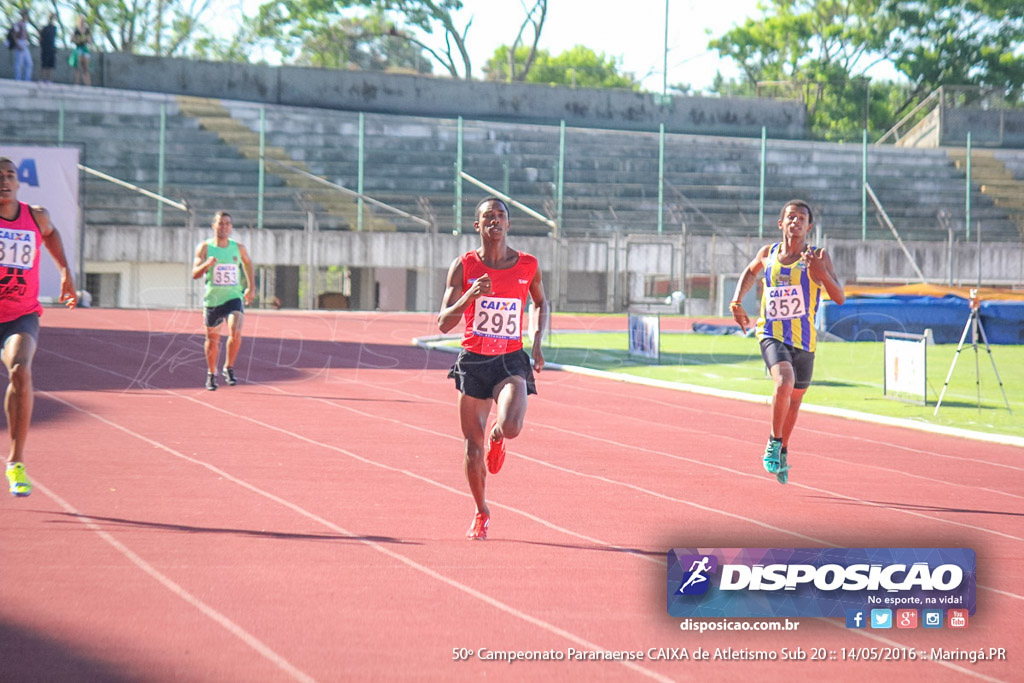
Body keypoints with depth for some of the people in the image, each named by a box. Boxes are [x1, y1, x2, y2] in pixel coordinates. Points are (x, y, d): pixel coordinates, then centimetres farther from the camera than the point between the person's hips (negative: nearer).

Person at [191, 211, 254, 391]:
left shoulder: (238, 248, 1)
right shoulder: (205, 247, -5)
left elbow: (247, 263, 22)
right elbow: (195, 274, -11)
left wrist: (250, 287, 22)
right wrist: (207, 264, -31)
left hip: (234, 297, 0)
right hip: (212, 299, 0)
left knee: (235, 333, -22)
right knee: (212, 340, 10)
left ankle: (229, 368, -1)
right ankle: (211, 373, 32)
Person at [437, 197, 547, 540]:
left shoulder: (528, 265, -1)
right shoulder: (463, 266, -4)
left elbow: (540, 303, 20)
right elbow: (443, 323, -7)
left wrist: (537, 342, 6)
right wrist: (469, 297, -24)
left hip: (511, 360, 0)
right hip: (473, 361, 0)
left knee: (510, 427, -25)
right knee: (473, 445, 3)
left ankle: (496, 437, 15)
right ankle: (481, 513, 26)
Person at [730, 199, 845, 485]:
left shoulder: (817, 257, -7)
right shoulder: (767, 254, 0)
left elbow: (840, 298, -13)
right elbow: (750, 272, 24)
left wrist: (822, 273, -29)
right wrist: (737, 300, 10)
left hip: (804, 340, 1)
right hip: (772, 334, -1)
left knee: (795, 399, 17)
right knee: (785, 383, -28)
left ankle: (783, 450, 41)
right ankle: (774, 441, -9)